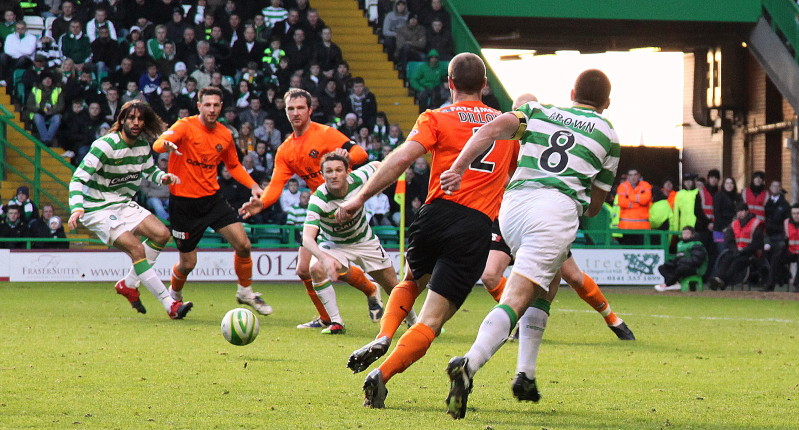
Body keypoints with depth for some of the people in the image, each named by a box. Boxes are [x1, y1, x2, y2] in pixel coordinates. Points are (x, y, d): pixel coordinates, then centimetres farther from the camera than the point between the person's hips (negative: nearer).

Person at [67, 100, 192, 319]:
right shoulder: (105, 145, -20)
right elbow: (78, 179, -22)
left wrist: (163, 177, -2)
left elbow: (150, 171, 22)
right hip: (99, 209, -8)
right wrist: (77, 209, -38)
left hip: (124, 204, 8)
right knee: (136, 249, -21)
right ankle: (170, 306, -19)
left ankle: (129, 284, 9)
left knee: (162, 234, -8)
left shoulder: (143, 145, 2)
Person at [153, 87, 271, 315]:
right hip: (184, 202, -4)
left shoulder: (225, 135, 5)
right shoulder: (185, 127, -11)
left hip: (212, 199, 4)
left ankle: (245, 292, 14)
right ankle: (174, 296, 32)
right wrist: (167, 144, -53)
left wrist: (253, 186, 5)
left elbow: (233, 165, 21)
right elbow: (158, 144, -28)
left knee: (243, 244, -9)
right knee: (188, 263, 1)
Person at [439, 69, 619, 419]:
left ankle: (526, 375, 17)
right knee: (516, 299, -12)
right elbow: (594, 206, 21)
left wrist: (457, 168, -4)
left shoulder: (539, 112, 23)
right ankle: (469, 365, -37)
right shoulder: (608, 135, 19)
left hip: (513, 202, 4)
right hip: (557, 209, -4)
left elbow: (493, 129, 2)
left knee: (548, 284, 27)